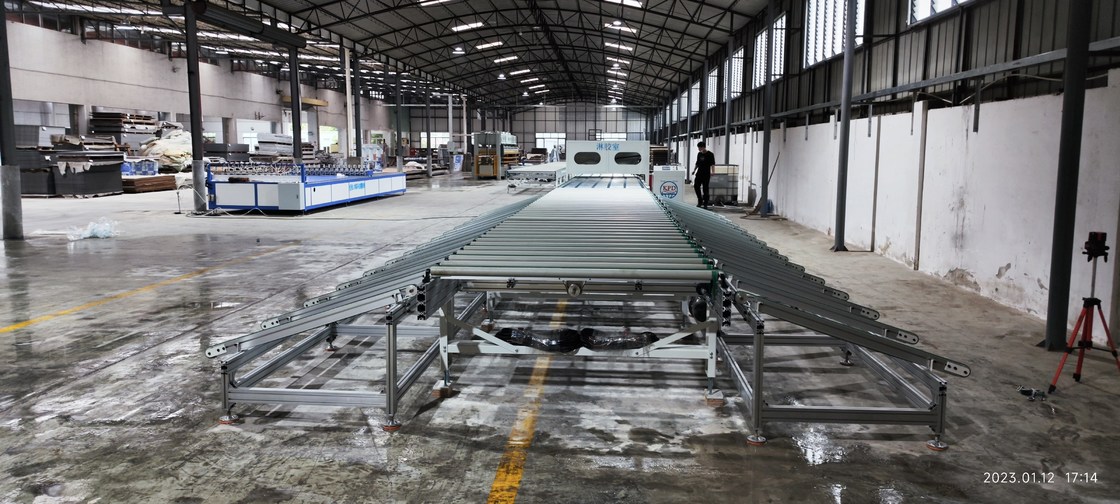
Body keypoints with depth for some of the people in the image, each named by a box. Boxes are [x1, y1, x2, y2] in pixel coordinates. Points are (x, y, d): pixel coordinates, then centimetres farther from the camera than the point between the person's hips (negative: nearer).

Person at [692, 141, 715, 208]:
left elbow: (712, 164, -10)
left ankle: (705, 203, 4)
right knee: (696, 186, 1)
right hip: (699, 173, 6)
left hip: (706, 174, -6)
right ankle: (700, 201, 16)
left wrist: (712, 172, -21)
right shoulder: (699, 154, 12)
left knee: (705, 188, -3)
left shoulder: (710, 154, -6)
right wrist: (694, 170, 11)